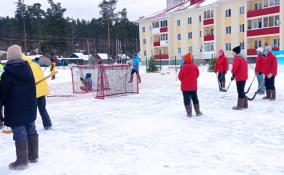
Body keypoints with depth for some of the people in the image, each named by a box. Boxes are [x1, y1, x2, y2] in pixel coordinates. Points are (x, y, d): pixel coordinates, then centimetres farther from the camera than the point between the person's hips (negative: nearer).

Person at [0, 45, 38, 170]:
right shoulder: (27, 68, 6)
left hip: (15, 109, -7)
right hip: (30, 107, 7)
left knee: (20, 135, -1)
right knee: (31, 130, 16)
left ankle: (22, 161, 7)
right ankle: (33, 156, 28)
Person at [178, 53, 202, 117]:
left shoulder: (184, 67, -16)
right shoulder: (195, 66, -1)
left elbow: (180, 76, -11)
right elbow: (197, 74, 10)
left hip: (185, 87, -4)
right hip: (193, 86, 5)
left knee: (187, 100, 3)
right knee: (195, 99, 17)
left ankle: (189, 113, 2)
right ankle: (198, 112, 23)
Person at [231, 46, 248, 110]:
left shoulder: (237, 58, -15)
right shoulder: (243, 57, 17)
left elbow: (235, 67, -20)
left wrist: (233, 73, 0)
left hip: (239, 77, -10)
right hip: (244, 77, 10)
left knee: (240, 91, -6)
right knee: (242, 91, 16)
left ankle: (240, 106, -2)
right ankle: (245, 105, 23)